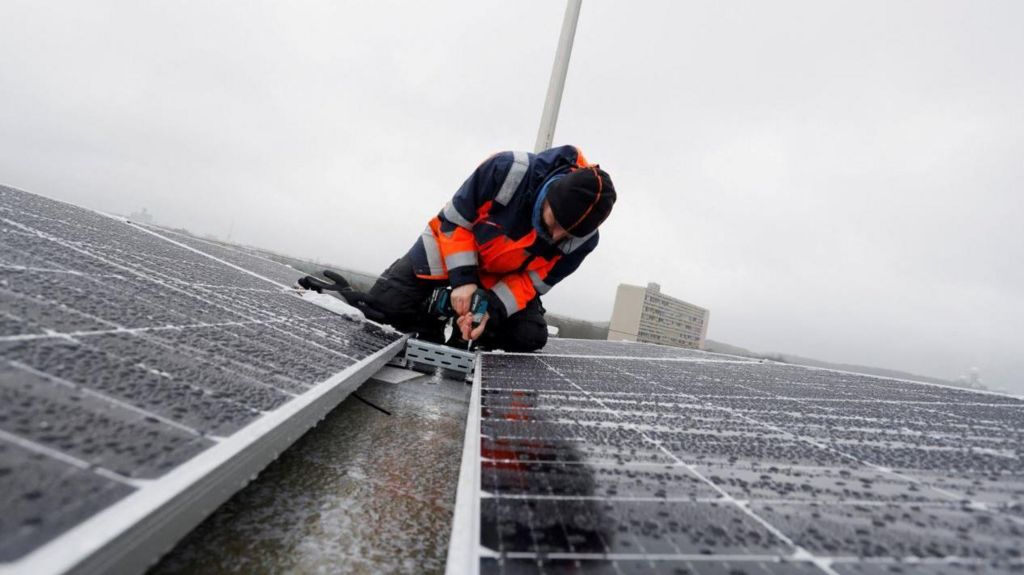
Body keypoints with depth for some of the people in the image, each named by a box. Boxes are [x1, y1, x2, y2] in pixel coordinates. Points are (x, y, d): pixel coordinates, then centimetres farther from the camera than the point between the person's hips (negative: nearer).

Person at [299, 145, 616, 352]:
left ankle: (460, 337, 6)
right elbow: (455, 219, -20)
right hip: (450, 246, -2)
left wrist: (492, 310, -31)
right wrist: (463, 279, -29)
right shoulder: (509, 169, -34)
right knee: (384, 307, -13)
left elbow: (531, 282, -15)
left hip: (504, 278, 3)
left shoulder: (583, 239, -24)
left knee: (530, 337, -15)